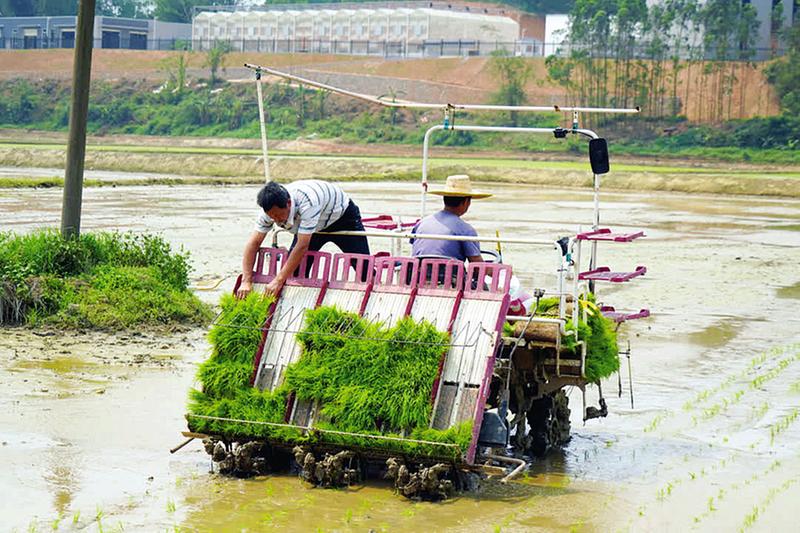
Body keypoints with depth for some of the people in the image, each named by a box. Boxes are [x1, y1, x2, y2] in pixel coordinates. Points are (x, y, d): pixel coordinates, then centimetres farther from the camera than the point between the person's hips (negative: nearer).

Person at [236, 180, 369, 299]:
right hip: (315, 226, 5)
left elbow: (302, 246, -45)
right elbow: (253, 243, -23)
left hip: (341, 216, -5)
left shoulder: (307, 202, -46)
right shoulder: (270, 209, -27)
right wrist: (246, 282, -33)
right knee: (295, 271, -7)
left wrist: (278, 281, -44)